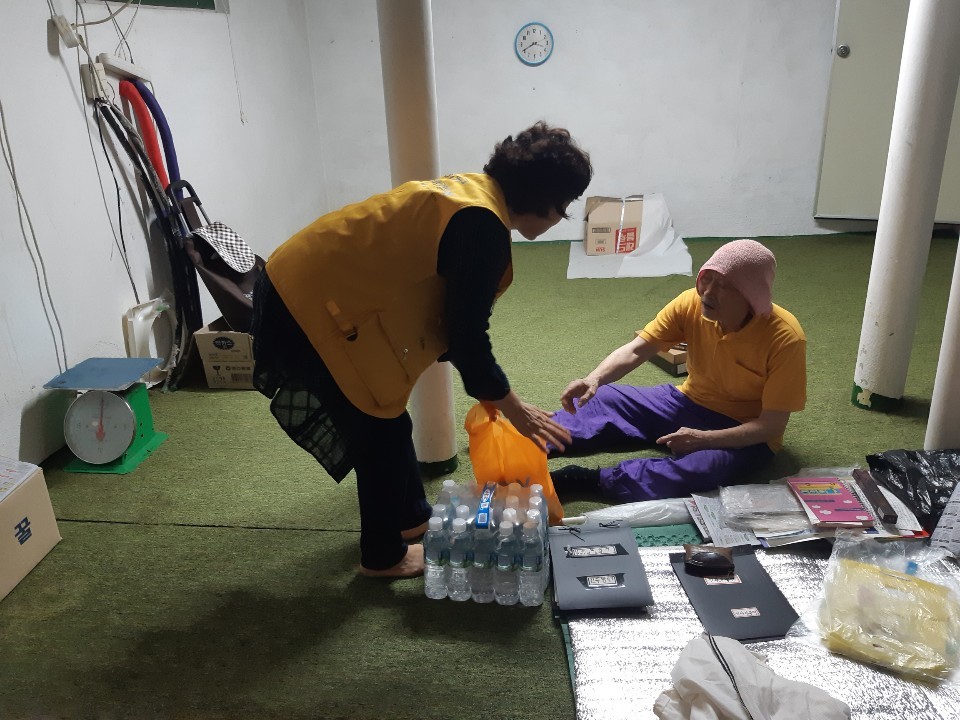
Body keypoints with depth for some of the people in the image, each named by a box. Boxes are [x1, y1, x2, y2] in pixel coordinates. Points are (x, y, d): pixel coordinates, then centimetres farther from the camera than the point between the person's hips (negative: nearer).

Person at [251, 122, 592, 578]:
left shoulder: (471, 193, 9)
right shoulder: (481, 226, -22)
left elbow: (453, 316, 15)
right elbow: (467, 332, -19)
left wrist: (487, 386, 17)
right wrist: (511, 406, -6)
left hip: (305, 289, 10)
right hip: (311, 309, -10)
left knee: (385, 411, 21)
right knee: (380, 430, 4)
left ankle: (412, 518, 40)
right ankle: (384, 556, 24)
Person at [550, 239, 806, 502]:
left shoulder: (785, 339, -25)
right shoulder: (691, 303, -14)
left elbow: (772, 425, -21)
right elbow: (635, 350, -17)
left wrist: (704, 439, -34)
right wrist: (594, 379, -36)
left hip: (745, 433, -5)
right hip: (689, 402, 5)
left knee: (692, 473, -37)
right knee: (596, 400, -7)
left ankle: (583, 479, -32)